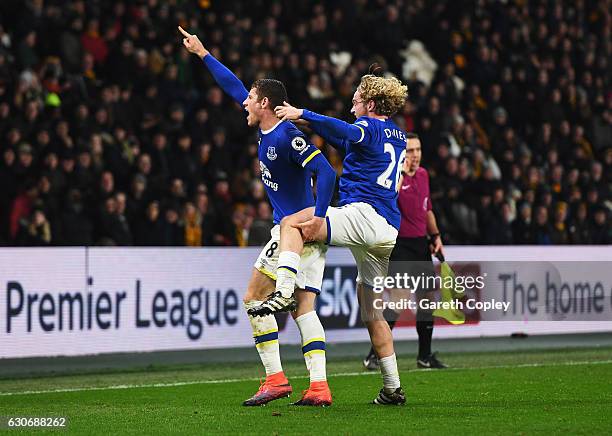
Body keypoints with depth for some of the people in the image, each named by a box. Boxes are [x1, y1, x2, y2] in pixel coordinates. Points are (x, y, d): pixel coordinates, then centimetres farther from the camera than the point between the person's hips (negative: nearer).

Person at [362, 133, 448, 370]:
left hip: (421, 244, 8)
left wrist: (436, 236, 17)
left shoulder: (423, 174, 12)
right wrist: (401, 172, -28)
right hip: (400, 245, -8)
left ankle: (425, 355, 21)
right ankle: (374, 355, -9)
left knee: (428, 298, 10)